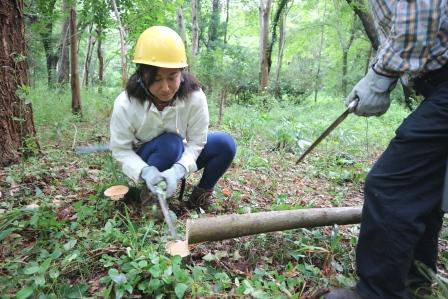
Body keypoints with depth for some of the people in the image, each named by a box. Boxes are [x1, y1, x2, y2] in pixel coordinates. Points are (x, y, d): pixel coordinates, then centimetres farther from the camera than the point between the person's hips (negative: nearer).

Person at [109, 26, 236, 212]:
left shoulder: (194, 97, -23)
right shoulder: (125, 104, -25)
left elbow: (196, 142, -19)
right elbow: (120, 150, -17)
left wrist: (177, 170, -37)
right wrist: (145, 171, -37)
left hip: (179, 158, 3)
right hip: (145, 161, -2)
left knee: (225, 143, -20)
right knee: (170, 143, -36)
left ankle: (201, 194, 1)